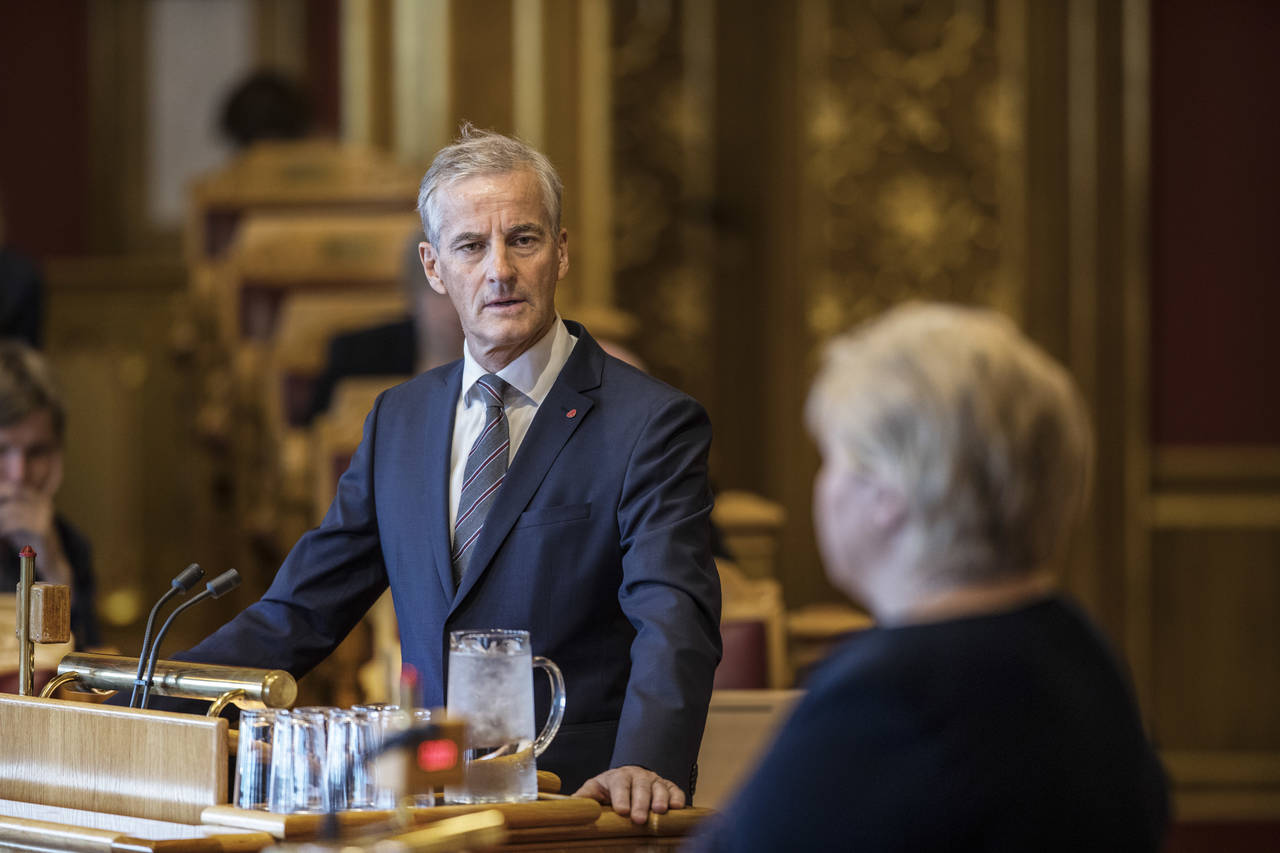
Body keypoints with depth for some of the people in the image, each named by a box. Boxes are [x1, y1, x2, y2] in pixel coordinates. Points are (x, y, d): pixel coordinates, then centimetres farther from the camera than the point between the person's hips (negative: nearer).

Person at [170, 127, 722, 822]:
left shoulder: (653, 425, -2)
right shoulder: (398, 420, 16)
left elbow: (673, 618, -16)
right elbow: (299, 612, 18)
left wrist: (645, 764, -36)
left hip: (577, 811, -4)